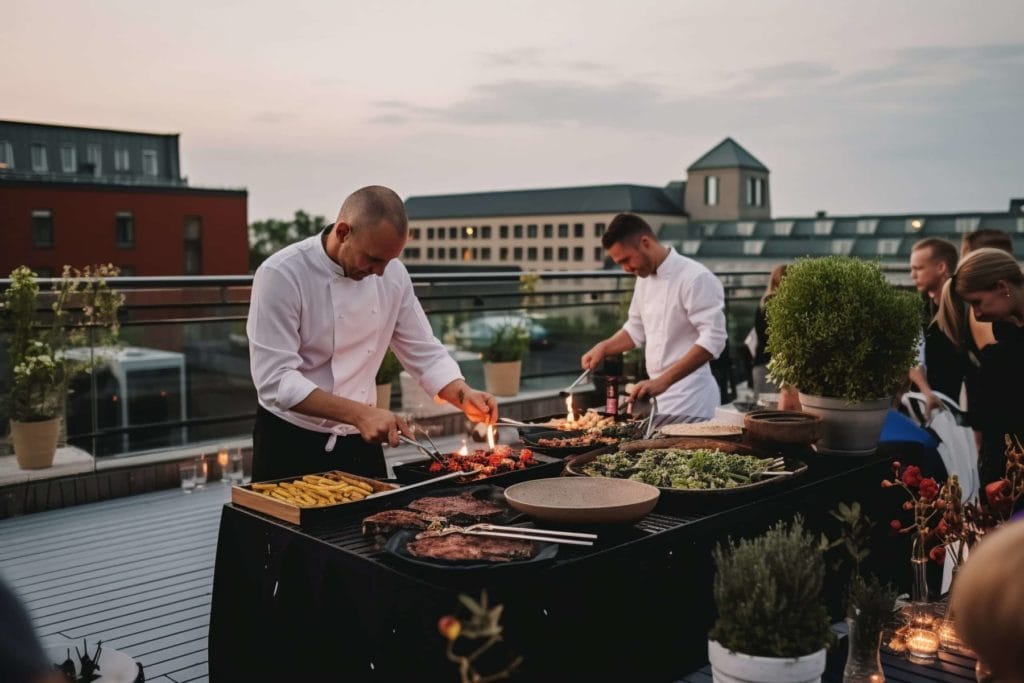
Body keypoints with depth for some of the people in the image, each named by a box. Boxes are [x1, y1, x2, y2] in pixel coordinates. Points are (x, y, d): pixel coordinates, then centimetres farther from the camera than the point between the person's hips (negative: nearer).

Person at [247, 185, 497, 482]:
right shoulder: (282, 275, -20)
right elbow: (275, 379, -25)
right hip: (290, 444, -5)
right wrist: (359, 413, -34)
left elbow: (423, 352, 4)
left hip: (361, 441, 5)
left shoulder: (393, 273, -3)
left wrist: (463, 395, -14)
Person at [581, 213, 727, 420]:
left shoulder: (696, 279, -17)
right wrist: (603, 347, 4)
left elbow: (713, 340, -23)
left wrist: (663, 381, -28)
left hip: (689, 396, -7)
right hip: (661, 392, 7)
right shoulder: (645, 278, 9)